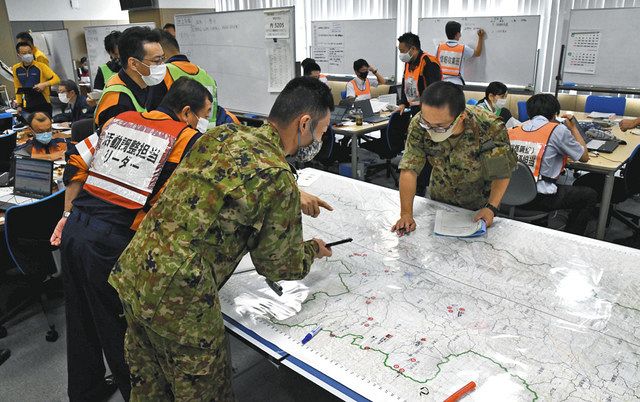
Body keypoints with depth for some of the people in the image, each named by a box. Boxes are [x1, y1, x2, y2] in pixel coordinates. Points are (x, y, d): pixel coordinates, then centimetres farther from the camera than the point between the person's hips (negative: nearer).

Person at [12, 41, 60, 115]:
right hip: (27, 105, 3)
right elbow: (17, 88, 13)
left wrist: (44, 84, -23)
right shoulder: (16, 69, 4)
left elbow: (56, 79, -8)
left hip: (44, 104, -3)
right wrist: (19, 104, 11)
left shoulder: (40, 66, -7)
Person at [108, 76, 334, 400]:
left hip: (130, 273, 8)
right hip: (180, 300, -8)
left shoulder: (221, 134, 3)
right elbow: (278, 266, -6)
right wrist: (313, 249, 15)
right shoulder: (279, 179, -19)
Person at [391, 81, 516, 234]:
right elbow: (409, 169, -27)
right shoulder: (419, 125, -28)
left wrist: (491, 208, -31)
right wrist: (406, 214, -34)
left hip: (479, 205, -1)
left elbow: (502, 173, -20)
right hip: (439, 201, 2)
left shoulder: (491, 128, -33)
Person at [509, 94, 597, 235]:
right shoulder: (558, 130, -5)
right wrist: (573, 128, 20)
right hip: (539, 199, -6)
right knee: (590, 195, 19)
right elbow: (584, 157, 8)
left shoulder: (514, 130, 7)